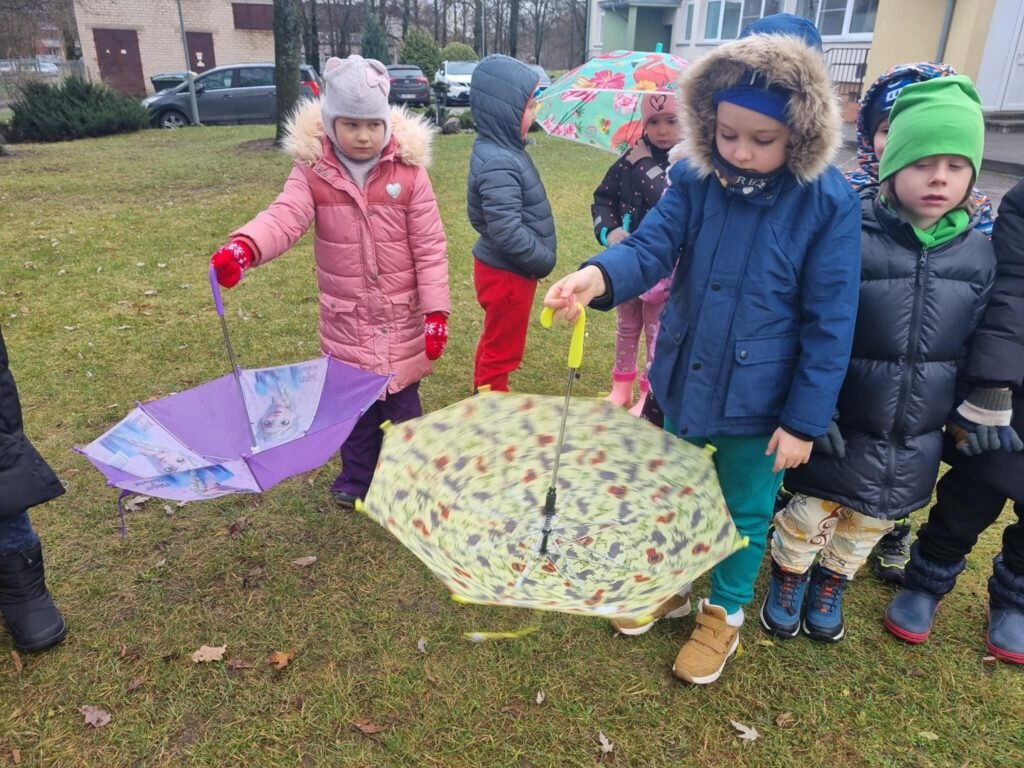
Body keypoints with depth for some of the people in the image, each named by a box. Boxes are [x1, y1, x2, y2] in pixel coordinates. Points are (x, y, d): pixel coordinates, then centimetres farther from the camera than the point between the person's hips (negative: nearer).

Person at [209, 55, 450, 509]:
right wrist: (244, 247, -43)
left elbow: (430, 246, -7)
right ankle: (357, 479, 36)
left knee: (401, 402, 9)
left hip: (400, 314, -1)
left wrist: (435, 310, -11)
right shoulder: (312, 170, -6)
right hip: (346, 316, 2)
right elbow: (284, 217, -21)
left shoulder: (408, 171, -8)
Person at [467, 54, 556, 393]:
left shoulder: (500, 149, 5)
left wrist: (539, 258, 13)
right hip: (507, 273, -10)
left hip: (504, 269, 10)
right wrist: (544, 260, -17)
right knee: (502, 350, 7)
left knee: (494, 342, 24)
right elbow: (507, 232, -32)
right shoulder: (499, 164, -27)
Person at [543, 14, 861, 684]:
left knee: (744, 514, 17)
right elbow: (652, 246, -16)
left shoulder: (829, 203, -16)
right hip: (682, 385, 4)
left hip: (759, 402, -3)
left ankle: (724, 615, 43)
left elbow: (830, 323, -13)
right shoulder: (694, 180, -7)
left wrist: (804, 420, -12)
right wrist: (599, 275, -39)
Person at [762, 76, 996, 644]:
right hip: (842, 425, -4)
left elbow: (980, 342, 10)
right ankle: (789, 577, 42)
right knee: (808, 514, 12)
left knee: (870, 523, 21)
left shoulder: (977, 253, -2)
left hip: (916, 438, 4)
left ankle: (831, 585, 47)